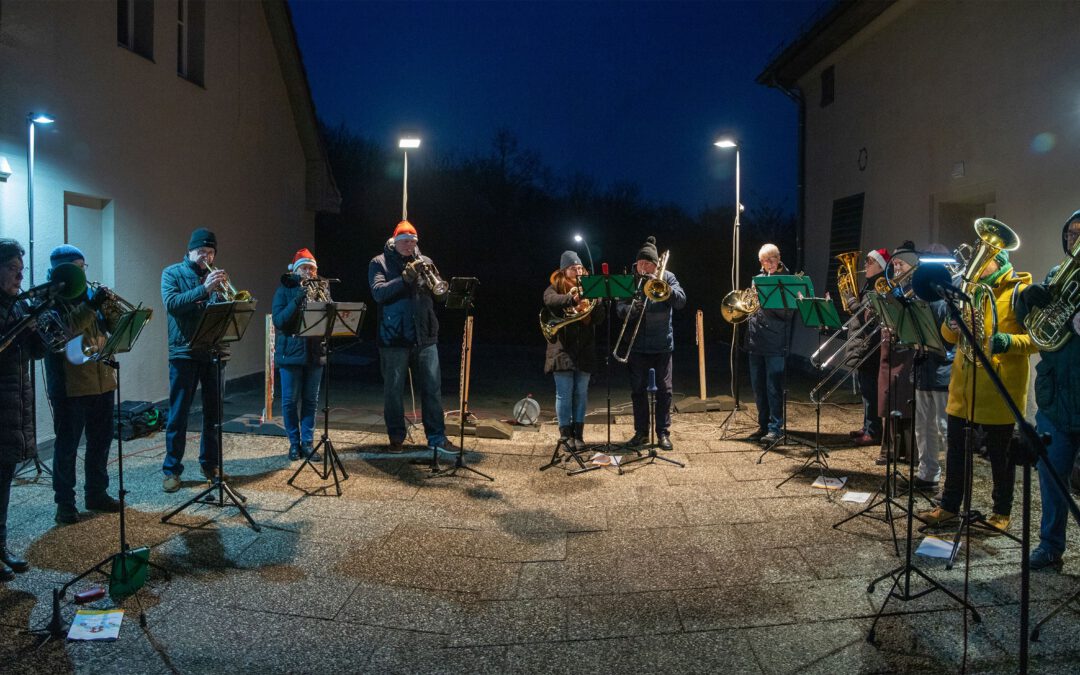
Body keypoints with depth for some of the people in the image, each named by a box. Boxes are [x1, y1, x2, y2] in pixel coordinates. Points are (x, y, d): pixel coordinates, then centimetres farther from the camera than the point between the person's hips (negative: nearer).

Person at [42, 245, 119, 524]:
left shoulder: (89, 294, 14)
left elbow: (115, 327, 10)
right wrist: (90, 306, -27)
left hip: (101, 380, 6)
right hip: (69, 385, -6)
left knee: (101, 440, 12)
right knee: (67, 444, 2)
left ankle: (96, 493, 25)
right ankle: (64, 502, 12)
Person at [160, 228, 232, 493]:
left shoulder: (216, 275, 11)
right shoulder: (172, 273, 2)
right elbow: (171, 304, -15)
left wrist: (225, 291, -16)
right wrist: (204, 289, -25)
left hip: (214, 351, 4)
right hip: (184, 352, -3)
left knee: (214, 411, 8)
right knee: (178, 413, 1)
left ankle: (210, 464, 21)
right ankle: (172, 470, 10)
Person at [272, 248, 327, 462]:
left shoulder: (322, 289, 8)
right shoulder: (284, 290, -1)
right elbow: (279, 320, -13)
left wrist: (320, 298, -16)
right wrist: (299, 299, -20)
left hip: (315, 352, 3)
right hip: (291, 352, -3)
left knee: (311, 400, 7)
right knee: (290, 401, 3)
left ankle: (307, 442, 15)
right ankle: (294, 443, 16)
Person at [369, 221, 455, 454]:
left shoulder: (423, 261, 12)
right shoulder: (379, 263, 2)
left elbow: (439, 293, 8)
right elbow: (378, 292, -13)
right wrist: (405, 278, -23)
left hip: (425, 336, 3)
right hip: (393, 337, -3)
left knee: (433, 387, 3)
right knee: (393, 390, 6)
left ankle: (437, 437, 12)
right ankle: (396, 437, 20)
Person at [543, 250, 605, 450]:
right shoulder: (555, 288, 2)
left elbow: (599, 318, 2)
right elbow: (549, 301, -23)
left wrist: (595, 300, -17)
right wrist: (571, 298, -38)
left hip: (585, 349, 3)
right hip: (563, 349, -3)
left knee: (581, 394, 7)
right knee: (565, 394, 0)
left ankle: (578, 433, 15)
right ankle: (565, 433, 10)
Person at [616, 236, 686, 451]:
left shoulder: (666, 277, -1)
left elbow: (681, 300, -14)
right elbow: (619, 308, -7)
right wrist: (631, 309, -28)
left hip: (662, 344, -1)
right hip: (637, 344, 1)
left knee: (664, 389, 4)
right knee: (638, 390, 7)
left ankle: (663, 433, 14)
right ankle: (641, 433, 19)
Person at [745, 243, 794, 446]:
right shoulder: (758, 278, 15)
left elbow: (788, 312, -13)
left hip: (775, 343, -6)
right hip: (755, 341, 7)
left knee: (774, 387, -5)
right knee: (758, 386, 12)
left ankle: (775, 428, 1)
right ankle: (763, 425, 23)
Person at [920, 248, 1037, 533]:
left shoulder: (1020, 292, -4)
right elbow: (950, 335, 12)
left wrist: (1009, 341, -29)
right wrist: (952, 321, -11)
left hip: (1000, 389, -5)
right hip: (964, 386, 5)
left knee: (1000, 454, 7)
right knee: (956, 448, 10)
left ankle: (1002, 511, 22)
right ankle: (949, 505, 20)